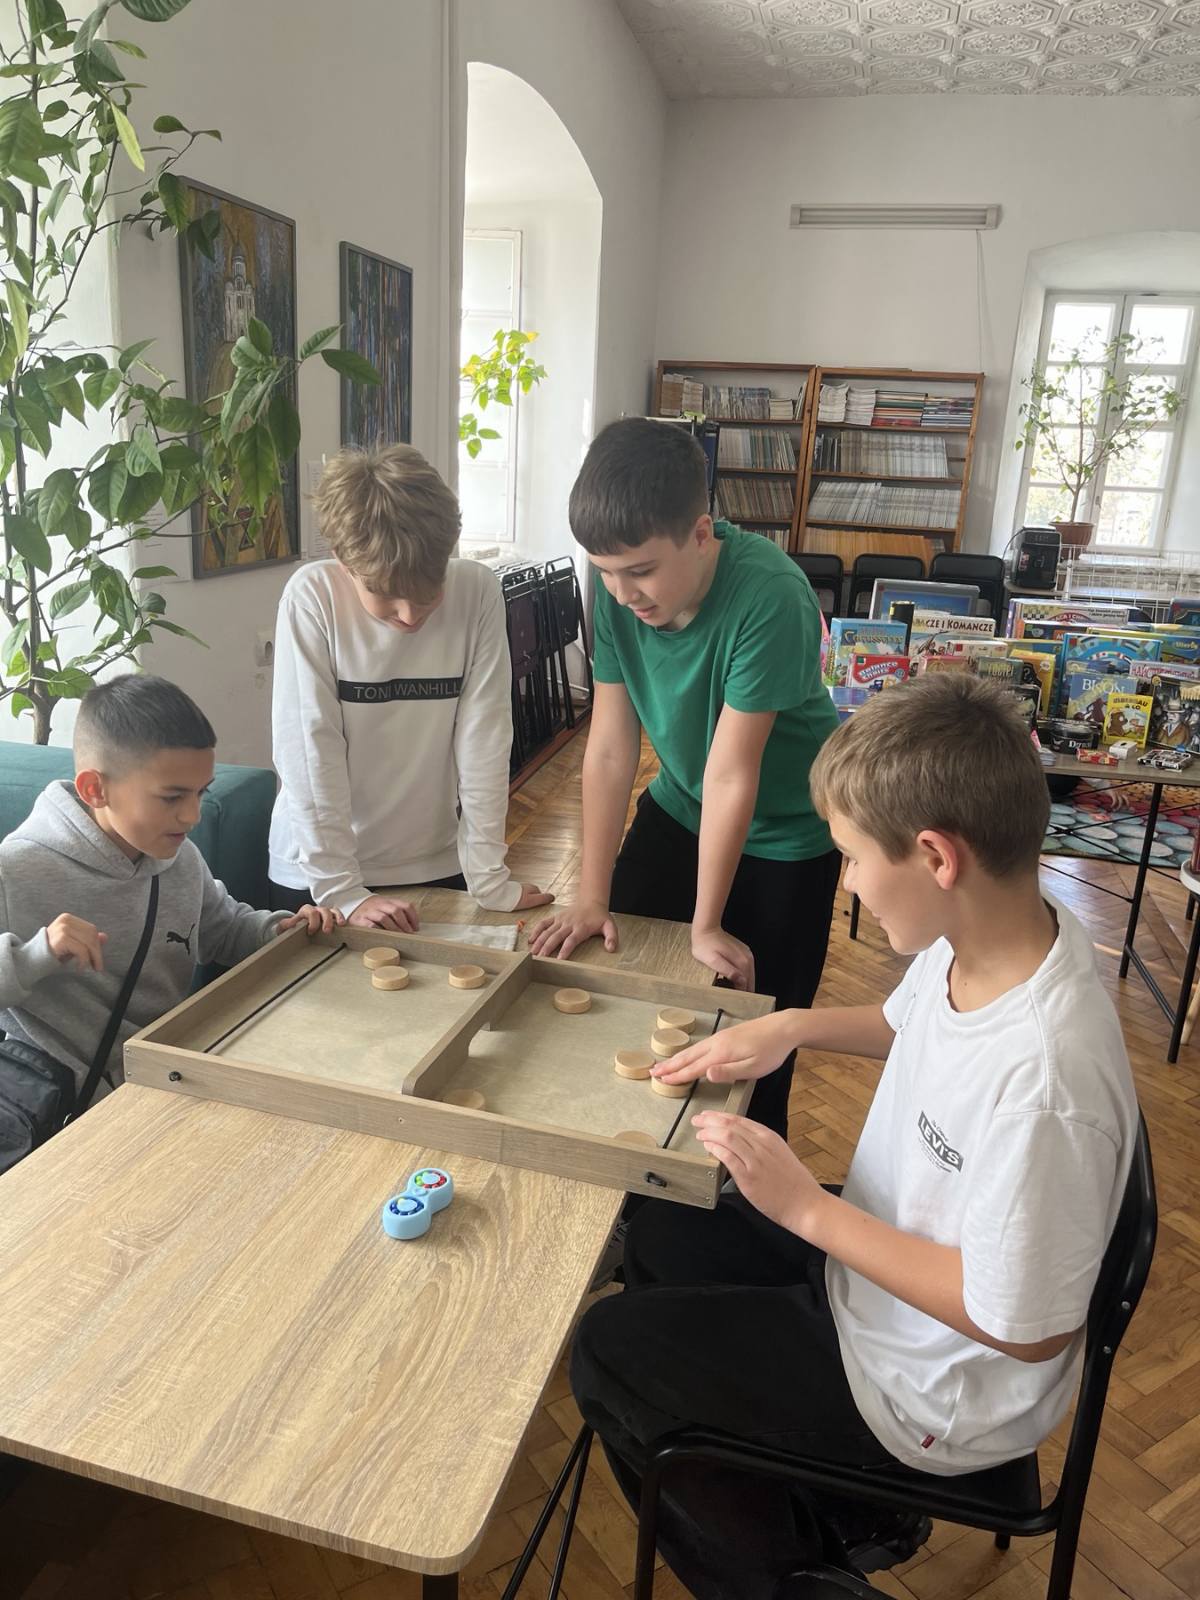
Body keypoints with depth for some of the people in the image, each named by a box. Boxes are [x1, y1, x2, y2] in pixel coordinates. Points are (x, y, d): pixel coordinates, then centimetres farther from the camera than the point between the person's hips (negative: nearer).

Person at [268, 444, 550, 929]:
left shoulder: (477, 593, -15)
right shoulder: (311, 597, -18)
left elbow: (484, 739, -13)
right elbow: (310, 750, -18)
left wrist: (489, 880, -12)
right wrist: (342, 891, -19)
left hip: (438, 866, 2)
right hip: (317, 874, -1)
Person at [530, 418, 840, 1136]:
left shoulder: (770, 598, -34)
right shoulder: (619, 590, -18)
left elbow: (731, 775, -29)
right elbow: (611, 746, -14)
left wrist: (707, 925, -19)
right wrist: (593, 896, -13)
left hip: (785, 829, -4)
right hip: (679, 804, 5)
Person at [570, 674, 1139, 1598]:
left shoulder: (1042, 1083, -40)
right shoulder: (988, 935, -15)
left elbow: (1027, 1329, -27)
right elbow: (910, 1024, 8)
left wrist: (809, 1208, -24)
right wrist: (790, 1027, -7)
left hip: (930, 1396, -7)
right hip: (884, 1249, 8)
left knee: (607, 1350, 2)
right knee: (659, 1239, 20)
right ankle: (834, 1502, 32)